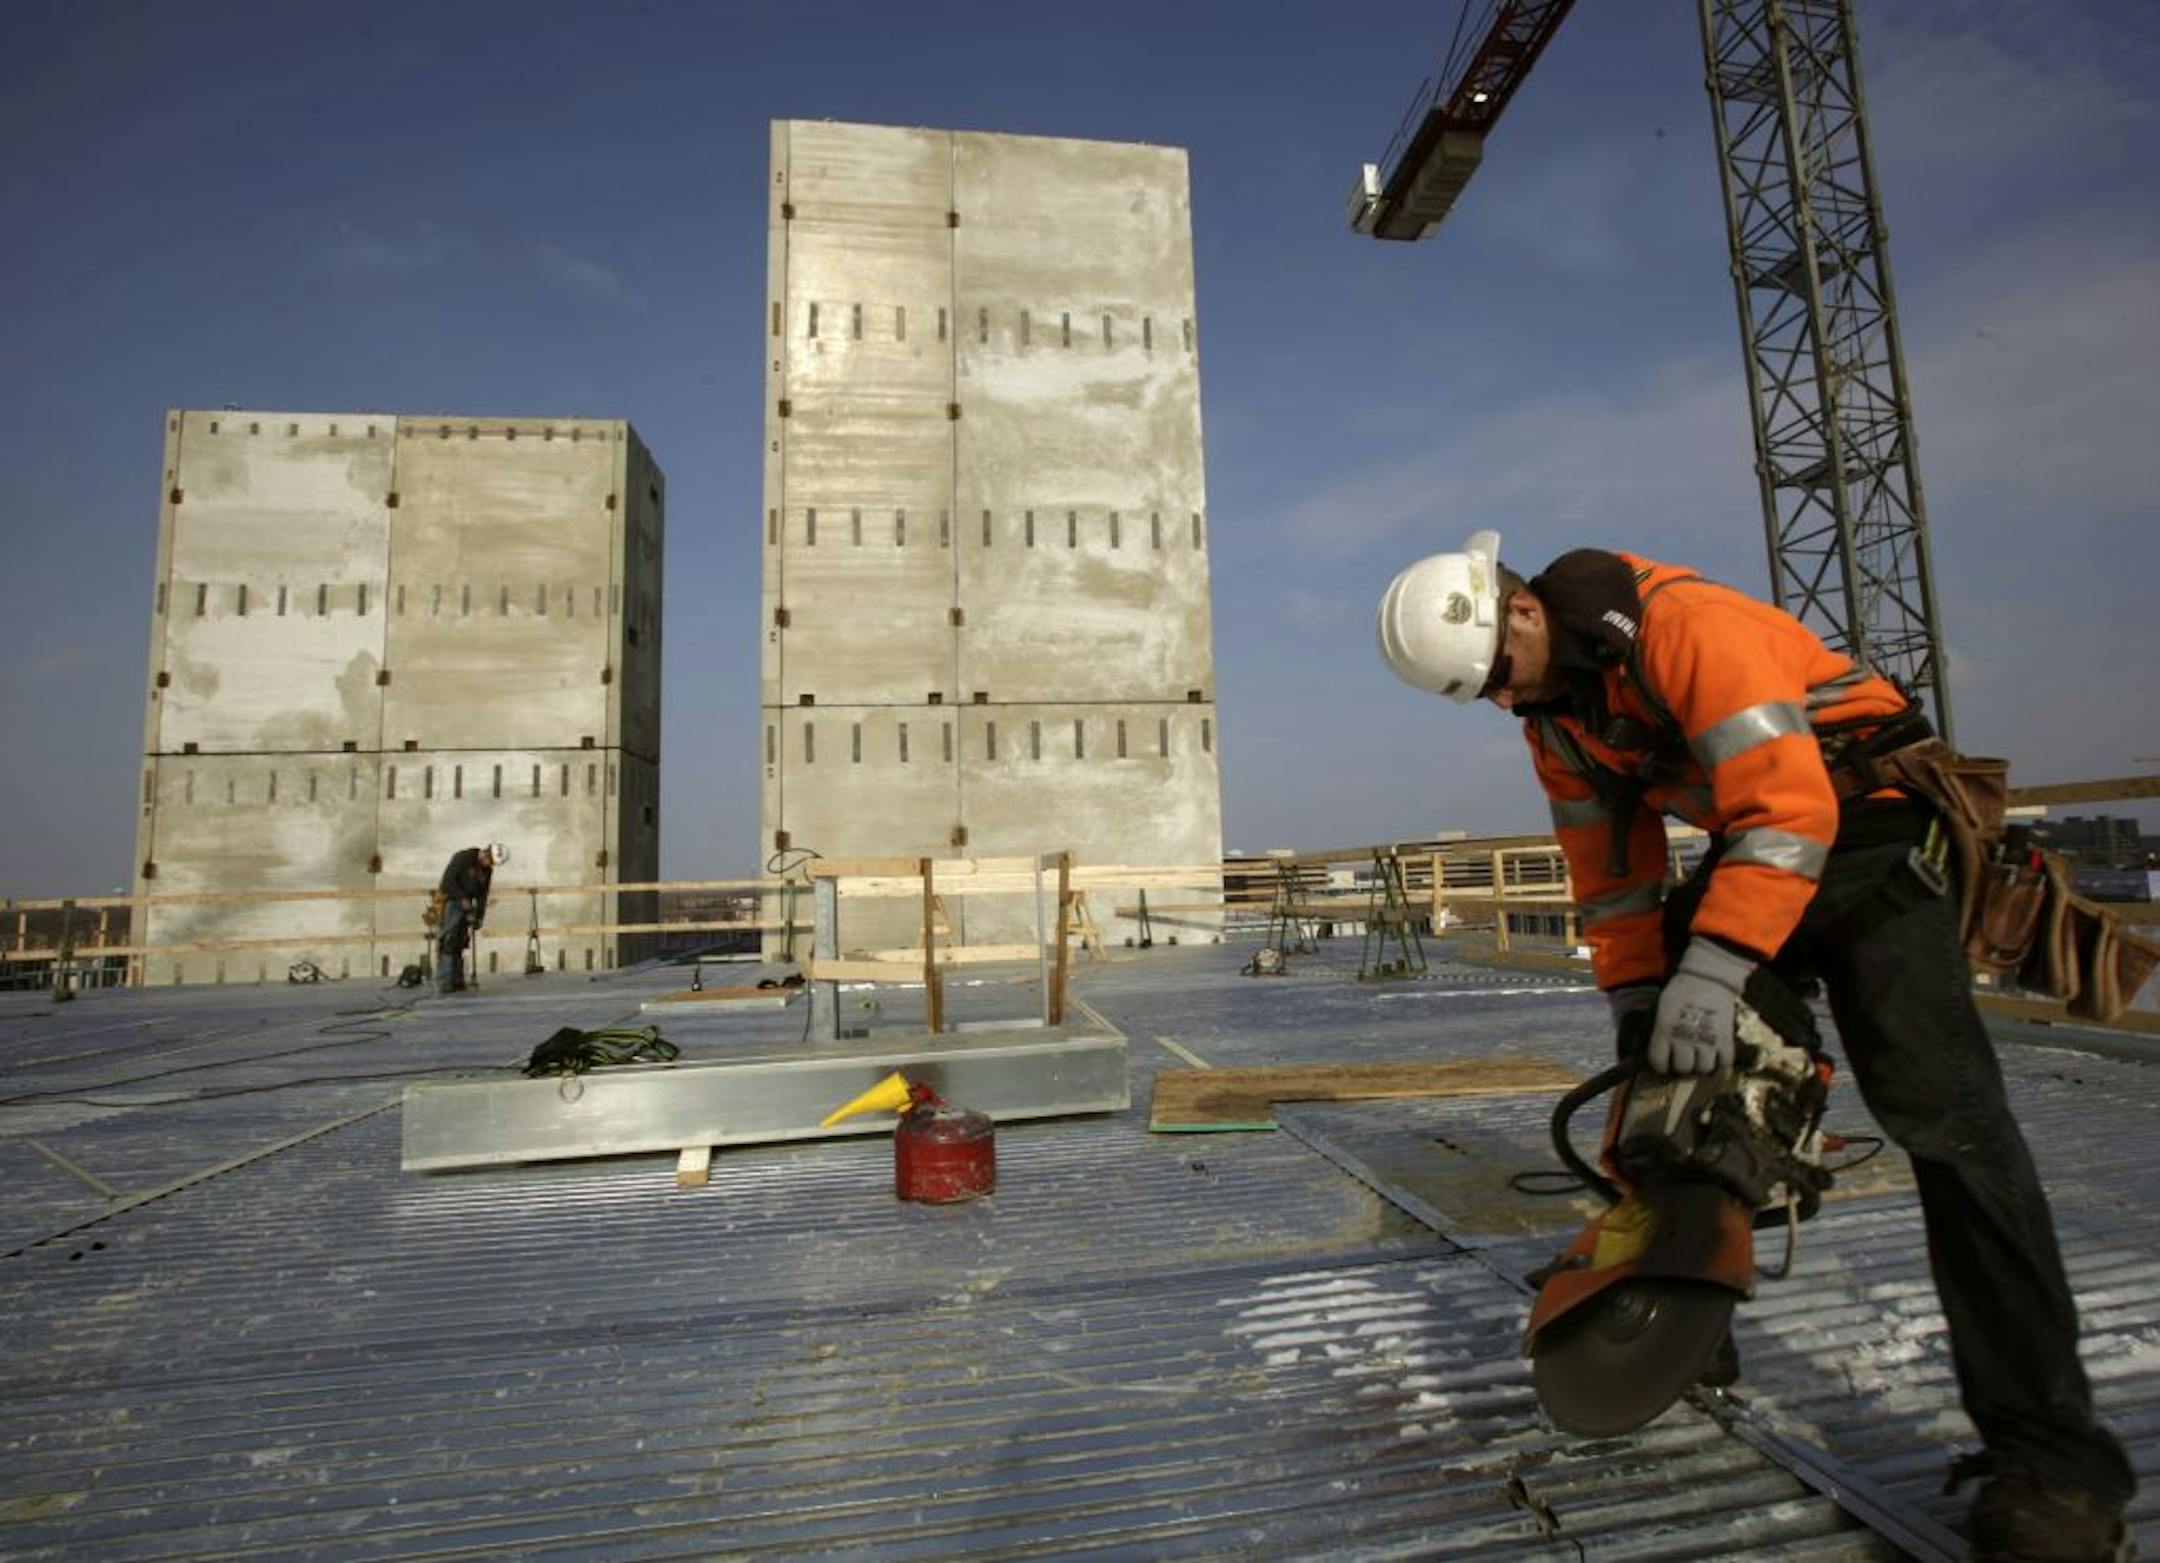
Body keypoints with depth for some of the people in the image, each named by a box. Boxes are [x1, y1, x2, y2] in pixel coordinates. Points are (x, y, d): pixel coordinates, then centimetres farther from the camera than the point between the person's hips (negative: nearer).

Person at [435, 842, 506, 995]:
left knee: (460, 943, 6)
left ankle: (456, 979, 10)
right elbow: (447, 882, -18)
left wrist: (479, 918, 3)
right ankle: (443, 982, -16)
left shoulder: (487, 870, 6)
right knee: (448, 941, -13)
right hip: (452, 902, -7)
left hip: (467, 906, 7)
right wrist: (462, 899, -21)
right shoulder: (462, 858, -13)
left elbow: (482, 895, 9)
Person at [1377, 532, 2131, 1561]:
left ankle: (2050, 1455, -6)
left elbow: (1788, 806, -31)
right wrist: (1634, 998, 3)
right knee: (1670, 1065, 6)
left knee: (1939, 1107, -16)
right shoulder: (1554, 717, 2)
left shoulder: (1681, 623, -25)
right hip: (1744, 848, 8)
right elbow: (1609, 868, 6)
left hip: (1866, 831, -7)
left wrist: (1713, 971, -35)